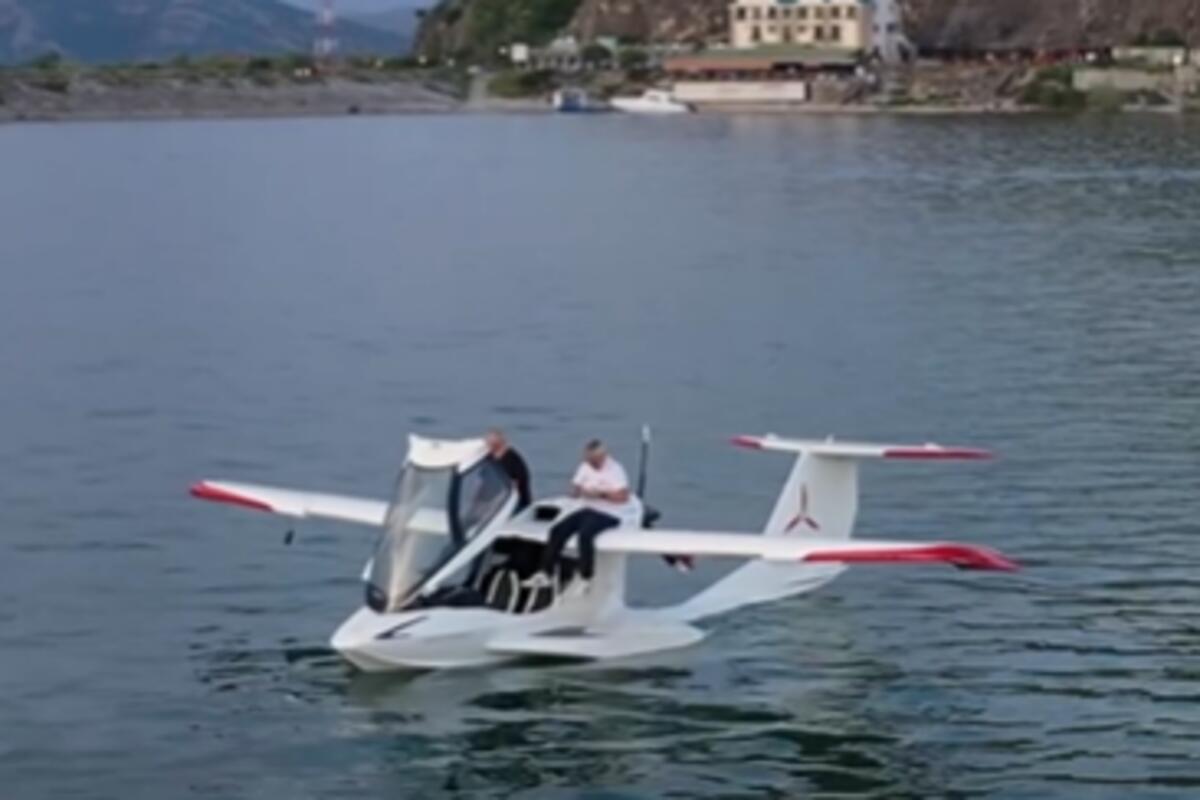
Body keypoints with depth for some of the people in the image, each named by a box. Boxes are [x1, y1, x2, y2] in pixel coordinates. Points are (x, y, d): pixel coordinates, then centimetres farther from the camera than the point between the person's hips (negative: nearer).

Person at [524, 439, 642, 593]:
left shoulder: (615, 470, -13)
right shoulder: (585, 467, 9)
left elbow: (623, 497, -21)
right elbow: (574, 491, 13)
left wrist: (601, 494, -25)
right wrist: (577, 491, -11)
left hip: (609, 514, -7)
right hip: (589, 509, 7)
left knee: (585, 533, -34)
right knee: (557, 530, -11)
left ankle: (585, 580, -25)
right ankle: (546, 573, -8)